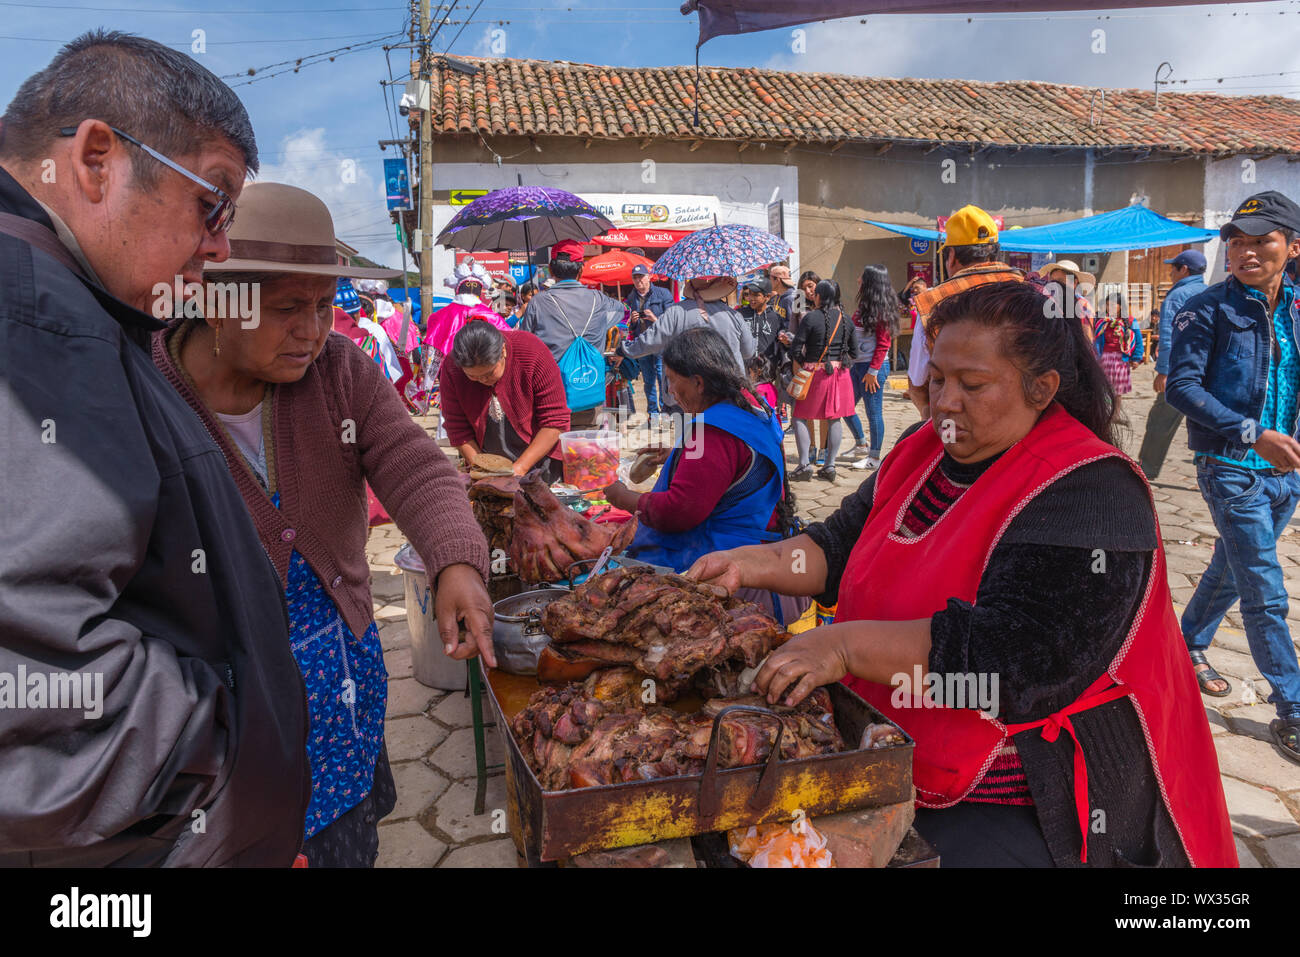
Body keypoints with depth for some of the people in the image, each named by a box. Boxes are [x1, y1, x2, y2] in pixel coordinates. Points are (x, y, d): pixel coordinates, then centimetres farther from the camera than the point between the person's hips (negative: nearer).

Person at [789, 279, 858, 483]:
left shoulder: (811, 317, -11)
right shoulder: (846, 319, 4)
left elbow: (795, 349, -11)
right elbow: (854, 350, 9)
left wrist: (803, 364, 8)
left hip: (816, 374, -5)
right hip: (840, 373, 5)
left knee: (801, 417, 5)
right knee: (834, 418, 9)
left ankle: (804, 465, -2)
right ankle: (830, 466, 12)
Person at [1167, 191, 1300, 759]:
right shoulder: (1208, 310, -11)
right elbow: (1182, 387, -16)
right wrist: (1252, 433, -23)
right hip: (1232, 469, -6)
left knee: (1231, 569, 20)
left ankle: (1190, 646, 42)